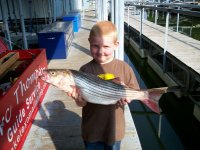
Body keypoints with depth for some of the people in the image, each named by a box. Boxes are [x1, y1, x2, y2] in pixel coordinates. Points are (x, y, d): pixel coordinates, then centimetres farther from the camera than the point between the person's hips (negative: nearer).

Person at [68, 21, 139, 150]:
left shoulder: (124, 68, -9)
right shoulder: (85, 70, -12)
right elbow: (82, 103, -10)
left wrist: (126, 97, -21)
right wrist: (79, 99, -32)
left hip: (114, 128, 1)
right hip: (92, 130, 0)